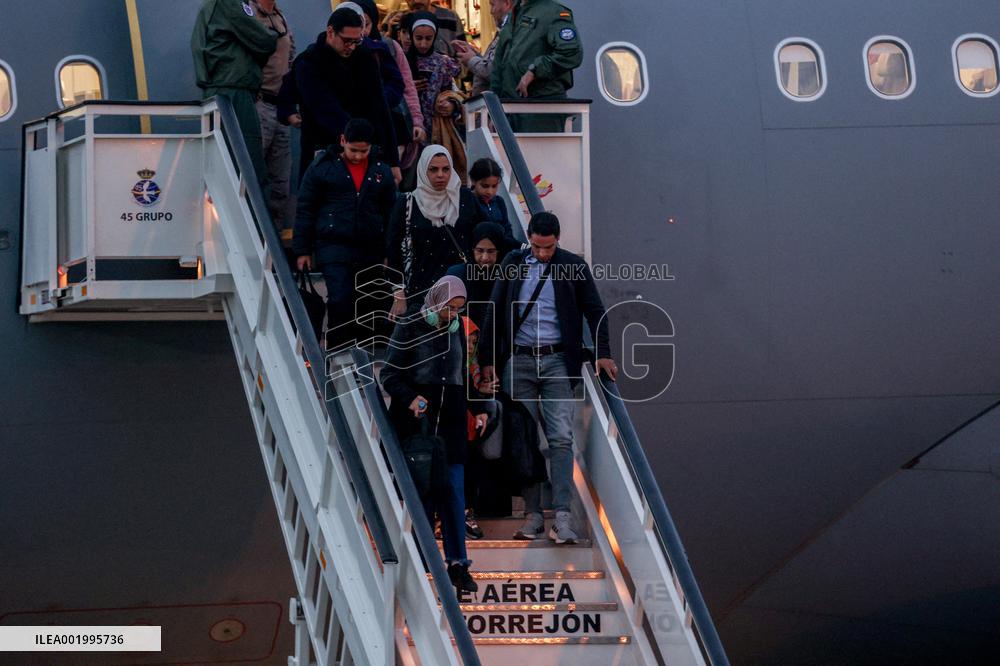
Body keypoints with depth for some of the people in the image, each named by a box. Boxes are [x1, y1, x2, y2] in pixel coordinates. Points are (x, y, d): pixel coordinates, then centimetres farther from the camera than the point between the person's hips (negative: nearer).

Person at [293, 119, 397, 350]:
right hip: (334, 247, -3)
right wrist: (302, 250, 0)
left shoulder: (381, 171, 11)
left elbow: (390, 213, 16)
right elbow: (305, 210, 4)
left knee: (367, 306, 5)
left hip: (371, 251, 3)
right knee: (340, 300, -15)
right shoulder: (322, 167, 3)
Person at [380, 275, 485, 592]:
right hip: (416, 421, -4)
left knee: (454, 491, -2)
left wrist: (476, 408, 12)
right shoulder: (410, 326, -3)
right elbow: (389, 374, -6)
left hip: (450, 422, 4)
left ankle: (457, 563, 1)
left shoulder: (457, 329, 13)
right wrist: (410, 398, -22)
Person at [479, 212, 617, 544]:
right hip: (519, 360, 2)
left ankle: (562, 516, -13)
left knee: (561, 438, -10)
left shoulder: (574, 267, 3)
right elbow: (495, 312, 9)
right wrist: (488, 360, 6)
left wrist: (603, 353, 1)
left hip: (557, 361, -1)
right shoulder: (513, 264, 7)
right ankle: (532, 514, 6)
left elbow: (594, 310, 9)